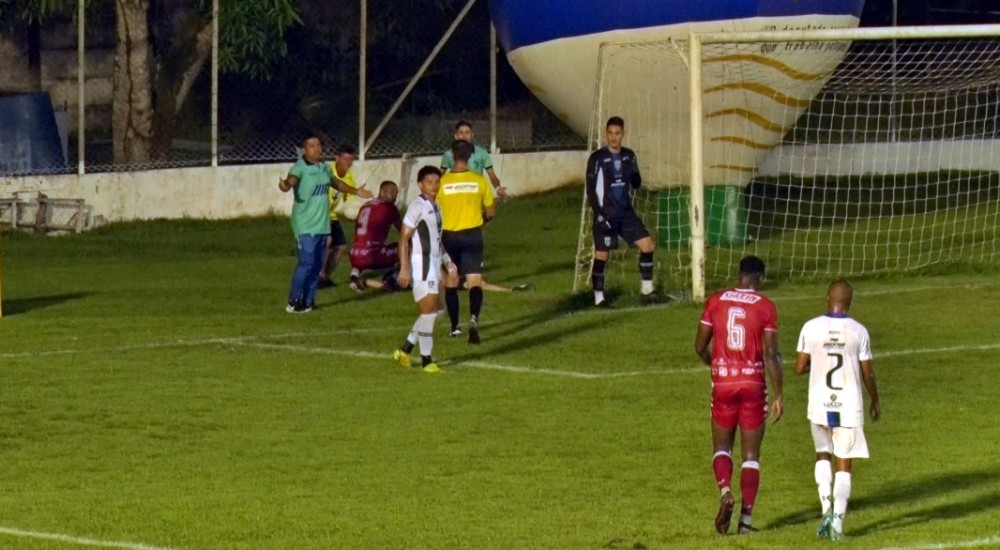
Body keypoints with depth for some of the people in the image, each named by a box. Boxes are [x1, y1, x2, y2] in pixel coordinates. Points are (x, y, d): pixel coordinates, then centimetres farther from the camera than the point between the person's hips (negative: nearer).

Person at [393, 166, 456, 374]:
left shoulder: (435, 207, 14)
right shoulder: (417, 207, -13)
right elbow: (404, 238, -16)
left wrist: (447, 261, 18)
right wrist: (404, 268, -20)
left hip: (434, 263, 9)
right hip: (420, 263, -9)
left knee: (433, 311, 11)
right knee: (429, 311, -7)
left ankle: (405, 350, 20)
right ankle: (426, 360, 0)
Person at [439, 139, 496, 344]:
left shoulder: (442, 182, -9)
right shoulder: (479, 181, -5)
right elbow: (491, 212, 3)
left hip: (449, 236, 0)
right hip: (472, 235, 0)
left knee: (451, 283, 17)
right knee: (474, 282, -4)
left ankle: (455, 326, 23)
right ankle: (474, 318, -28)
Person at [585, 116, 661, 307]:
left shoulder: (629, 155, 6)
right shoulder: (597, 158, -9)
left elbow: (636, 184, 12)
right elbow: (591, 189, -8)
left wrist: (635, 177, -12)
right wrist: (599, 213, -17)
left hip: (626, 212, 5)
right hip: (606, 214, -5)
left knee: (648, 245, -2)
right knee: (601, 255, -3)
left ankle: (646, 290, 8)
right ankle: (599, 297, 8)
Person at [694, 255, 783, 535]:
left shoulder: (716, 301, 1)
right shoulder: (765, 307, -6)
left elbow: (700, 346, 5)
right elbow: (771, 354, -10)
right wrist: (778, 395, -4)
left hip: (722, 383, 1)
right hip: (753, 384, -1)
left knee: (722, 446, 15)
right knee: (751, 454, 6)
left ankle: (725, 490, -14)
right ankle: (746, 518, 1)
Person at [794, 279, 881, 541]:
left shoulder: (811, 328, -6)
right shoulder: (858, 332, -7)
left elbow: (799, 368, -4)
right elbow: (868, 374, -1)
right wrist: (875, 402, 16)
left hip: (819, 403, 1)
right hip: (849, 405, -1)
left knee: (823, 454, 20)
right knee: (844, 464, 7)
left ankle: (827, 508, 2)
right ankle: (838, 520, -2)